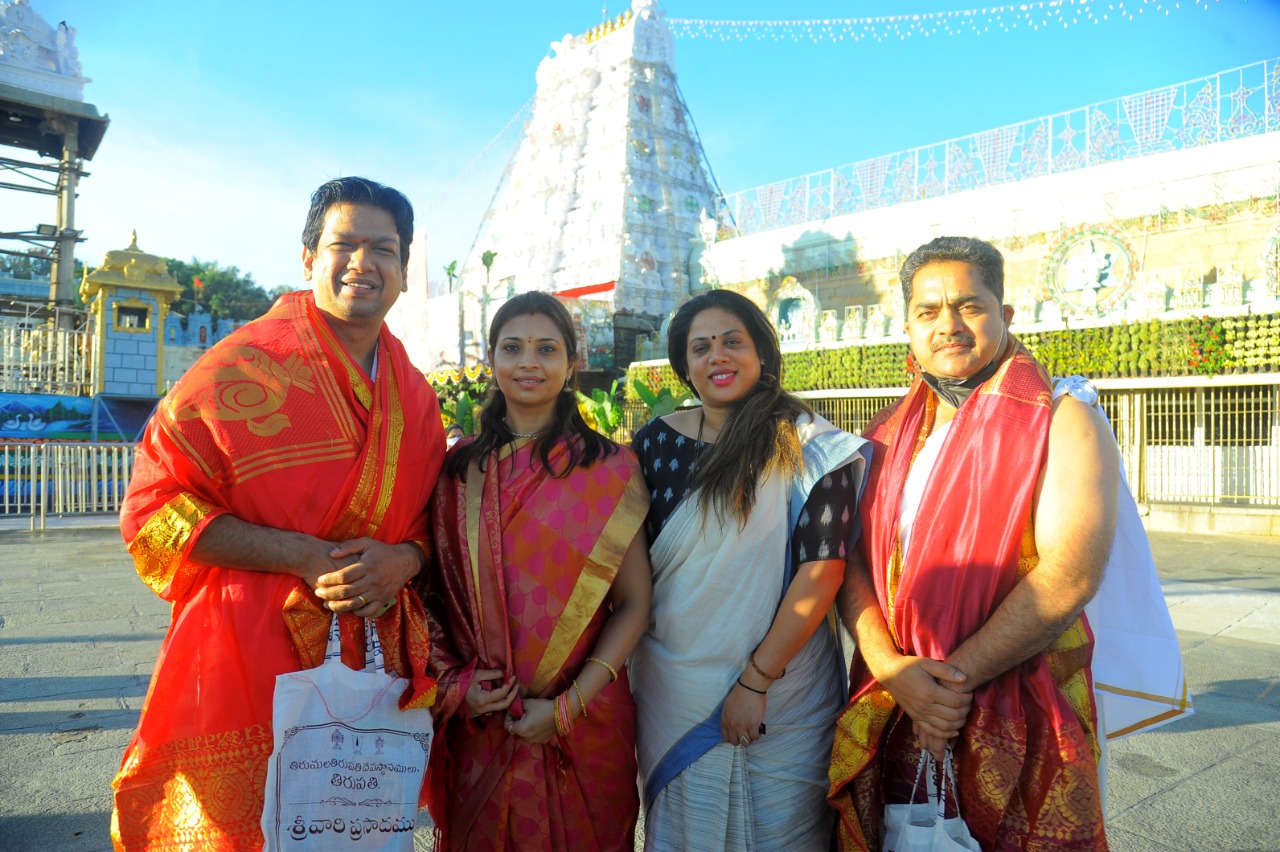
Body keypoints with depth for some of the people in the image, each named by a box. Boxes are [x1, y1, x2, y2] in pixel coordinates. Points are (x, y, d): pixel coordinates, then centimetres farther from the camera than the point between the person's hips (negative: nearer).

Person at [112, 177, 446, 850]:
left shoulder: (414, 395, 9)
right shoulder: (244, 365, -7)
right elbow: (155, 506, -8)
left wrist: (403, 559, -9)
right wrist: (301, 555, -17)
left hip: (375, 660, 5)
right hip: (252, 660, -4)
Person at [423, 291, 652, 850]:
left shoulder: (608, 469, -7)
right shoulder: (460, 467, 0)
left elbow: (634, 604, -7)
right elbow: (436, 586, 7)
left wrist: (570, 706, -13)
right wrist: (453, 680, -5)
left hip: (582, 725, -2)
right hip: (479, 720, 2)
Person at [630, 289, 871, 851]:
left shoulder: (807, 443, -9)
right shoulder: (656, 441, 1)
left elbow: (821, 570, -14)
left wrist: (755, 681, -15)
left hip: (782, 692, -3)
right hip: (670, 686, 3)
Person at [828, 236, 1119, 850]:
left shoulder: (1062, 423, -8)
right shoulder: (885, 437, 6)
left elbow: (1068, 577, -18)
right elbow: (852, 563, 0)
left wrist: (952, 681, -17)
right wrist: (892, 668, -16)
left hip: (1019, 725, -4)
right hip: (891, 715, 4)